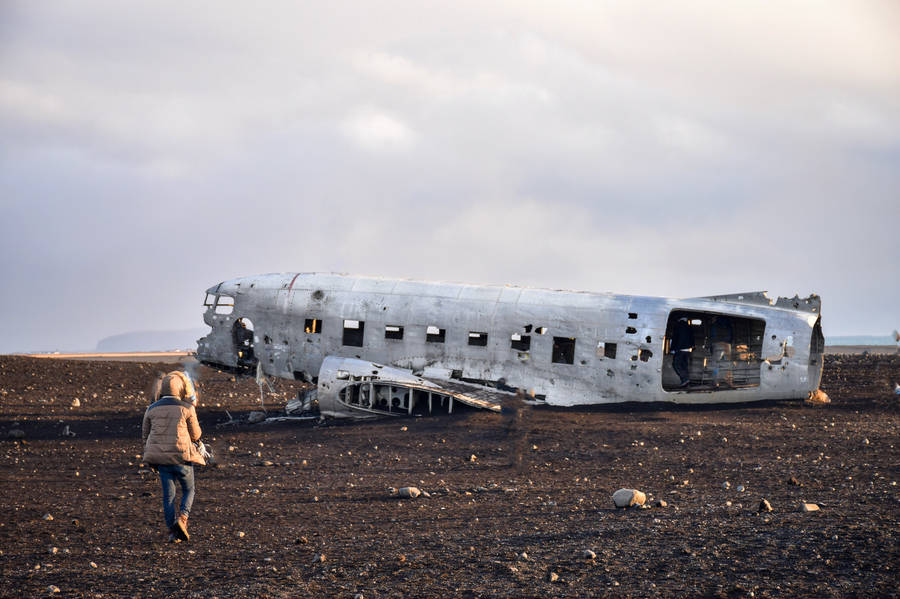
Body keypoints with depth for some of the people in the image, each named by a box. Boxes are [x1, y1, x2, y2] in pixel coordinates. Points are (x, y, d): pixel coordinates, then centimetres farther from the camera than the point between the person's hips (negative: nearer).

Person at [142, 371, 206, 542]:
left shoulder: (152, 409, 5)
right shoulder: (186, 408, -6)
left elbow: (146, 434, 13)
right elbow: (195, 435, 2)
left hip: (161, 458, 3)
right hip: (182, 457, -3)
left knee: (168, 495, 10)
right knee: (189, 491, 14)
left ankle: (172, 531, 5)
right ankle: (182, 518, -10)